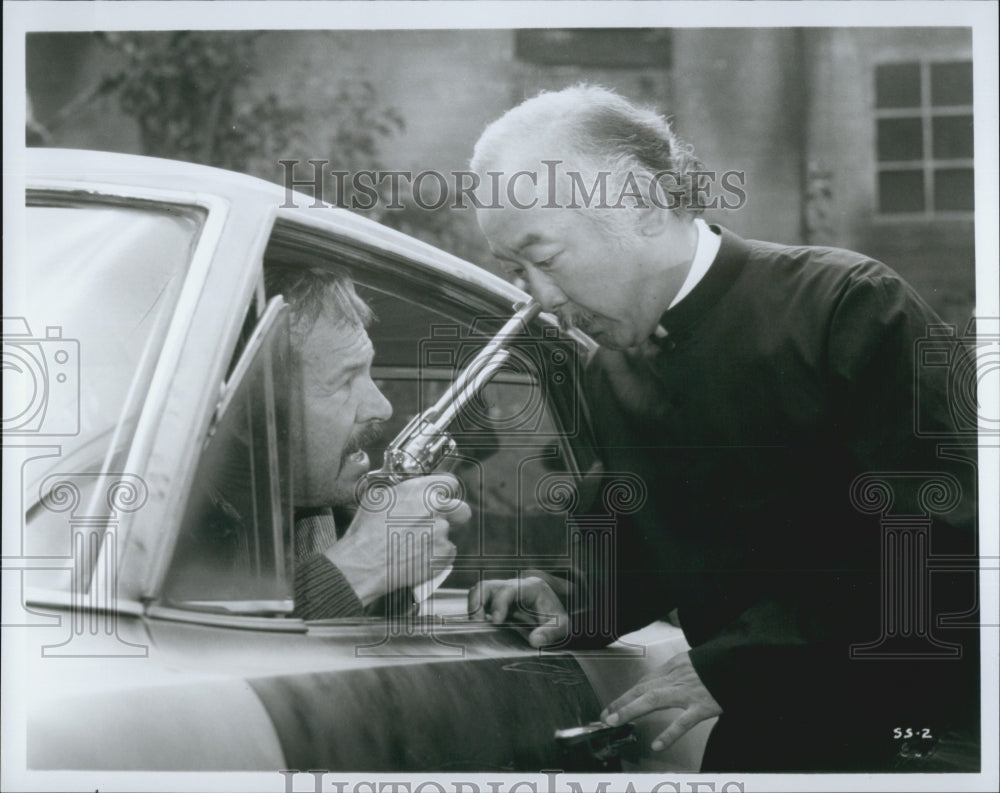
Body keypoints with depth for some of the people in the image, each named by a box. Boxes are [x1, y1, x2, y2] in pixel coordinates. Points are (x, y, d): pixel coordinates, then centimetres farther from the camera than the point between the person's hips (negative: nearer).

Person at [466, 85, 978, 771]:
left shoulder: (849, 305, -14)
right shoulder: (609, 378, 9)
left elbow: (939, 532, -22)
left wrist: (739, 662, -23)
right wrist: (576, 604, -2)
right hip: (763, 734, 6)